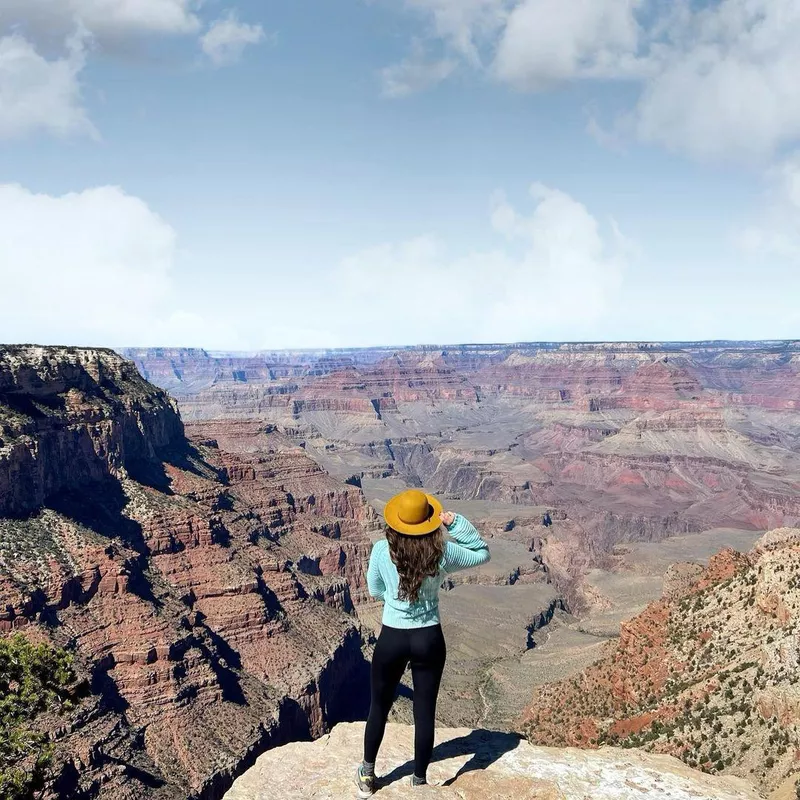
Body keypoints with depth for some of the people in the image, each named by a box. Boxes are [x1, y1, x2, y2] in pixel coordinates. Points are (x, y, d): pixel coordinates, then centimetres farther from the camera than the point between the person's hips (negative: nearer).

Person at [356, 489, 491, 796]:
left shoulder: (382, 550, -14)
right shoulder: (442, 552, -15)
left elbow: (375, 590, 2)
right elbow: (482, 553, 3)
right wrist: (455, 522, -7)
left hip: (392, 638, 0)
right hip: (429, 639, 0)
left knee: (379, 707, 20)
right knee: (425, 712, 14)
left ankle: (367, 776, 36)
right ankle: (419, 781, 29)